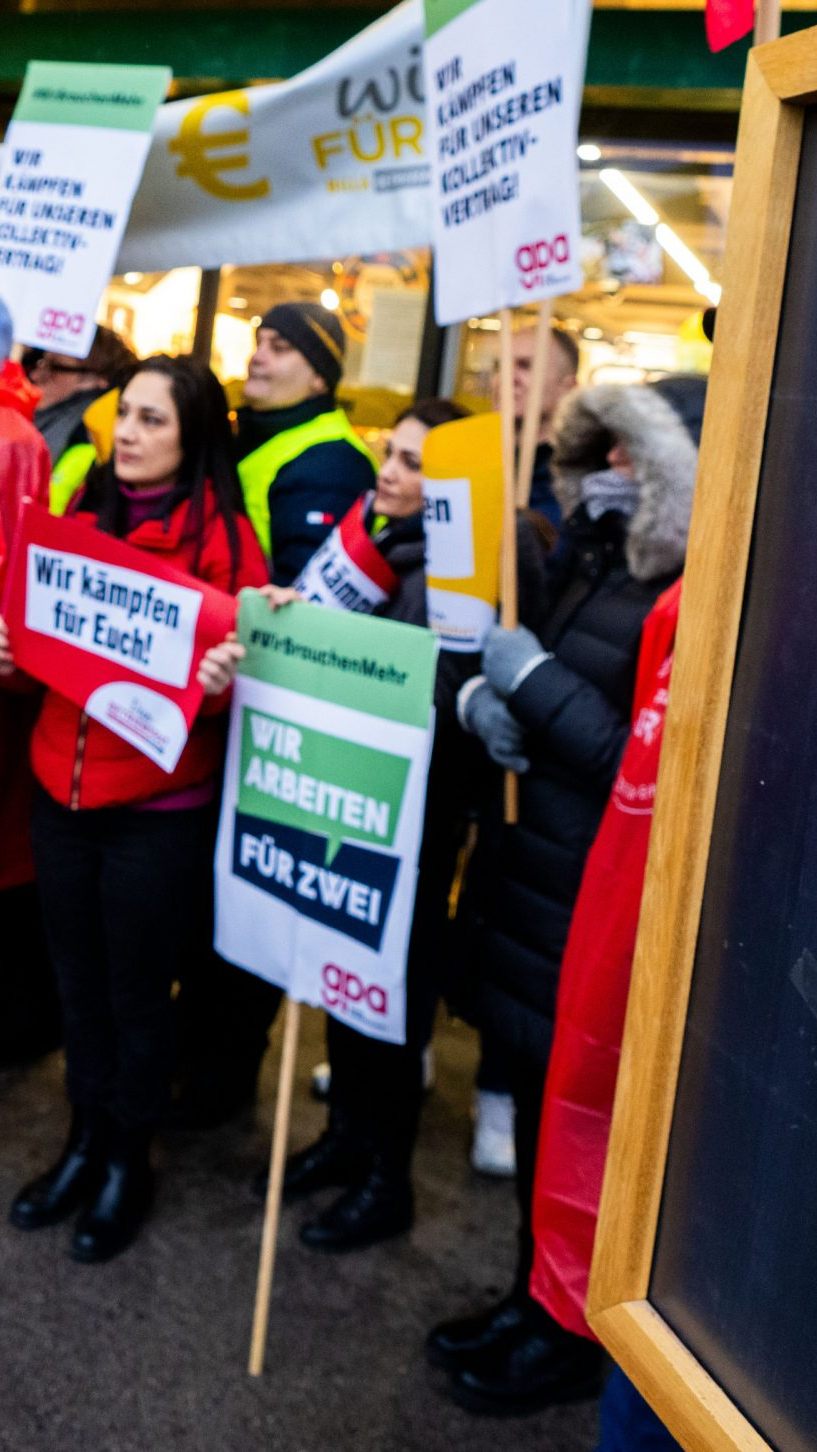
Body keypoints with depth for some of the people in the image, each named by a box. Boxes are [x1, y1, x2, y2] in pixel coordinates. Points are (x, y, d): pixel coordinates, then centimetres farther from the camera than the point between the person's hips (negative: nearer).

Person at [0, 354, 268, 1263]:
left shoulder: (220, 537, -10)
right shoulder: (82, 513, 6)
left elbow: (240, 667, -9)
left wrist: (219, 681, -30)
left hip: (159, 808, -5)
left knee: (137, 992, 10)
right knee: (77, 979, 17)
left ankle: (129, 1161, 31)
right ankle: (84, 1139, 37)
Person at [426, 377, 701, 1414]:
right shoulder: (602, 561, 7)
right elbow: (537, 667, 16)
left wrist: (535, 682, -21)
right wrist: (485, 698, -6)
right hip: (528, 887, 8)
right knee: (534, 1100, 21)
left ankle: (574, 1338, 33)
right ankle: (534, 1298, 42)